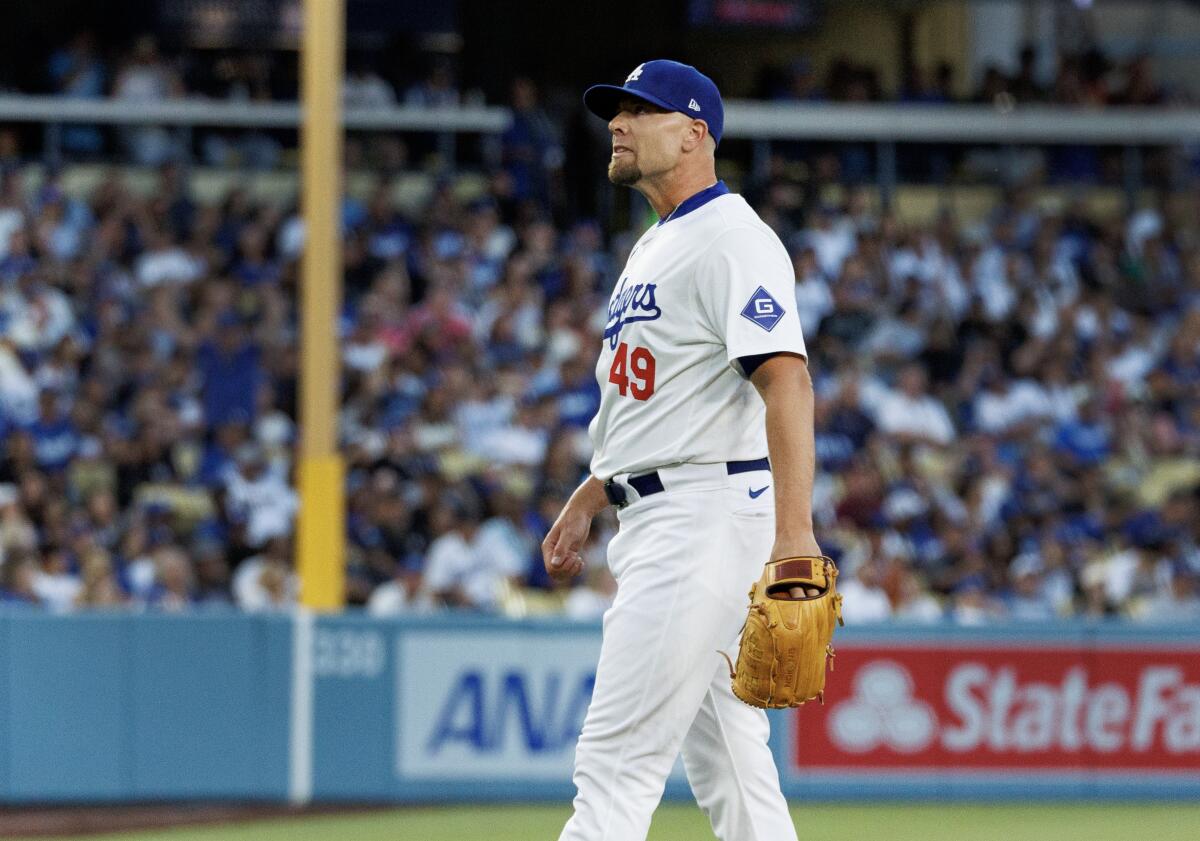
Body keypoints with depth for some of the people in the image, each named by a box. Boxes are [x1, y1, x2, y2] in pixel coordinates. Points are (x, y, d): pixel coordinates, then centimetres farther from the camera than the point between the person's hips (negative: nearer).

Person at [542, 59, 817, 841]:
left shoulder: (732, 237, -12)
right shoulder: (655, 248, 20)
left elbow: (787, 379, -23)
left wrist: (794, 530, -32)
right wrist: (587, 499, 23)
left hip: (711, 510, -11)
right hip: (658, 516, 11)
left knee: (617, 754, -14)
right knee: (726, 761, 10)